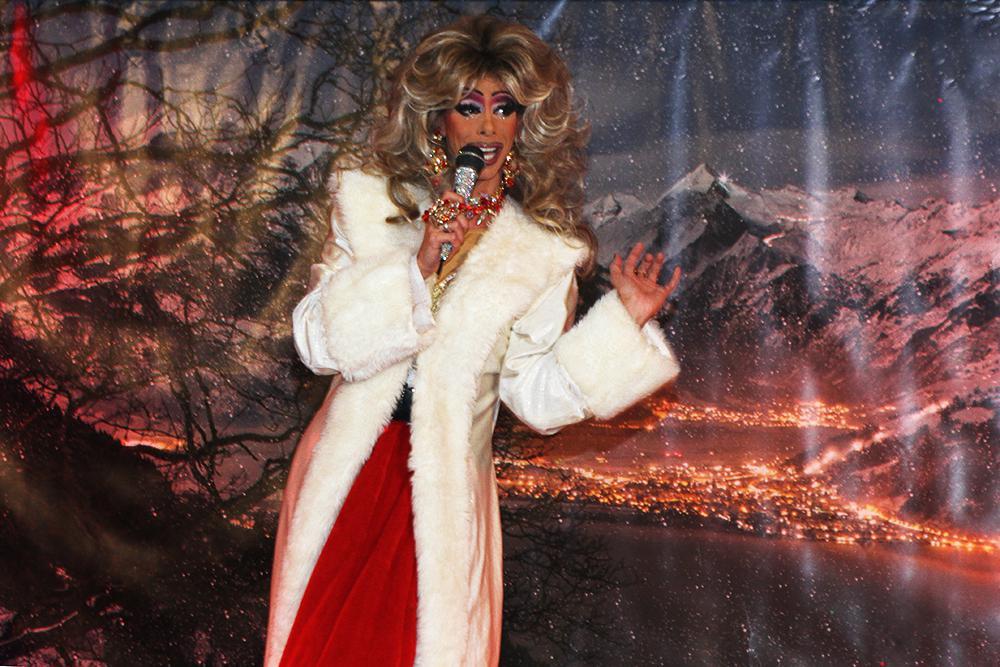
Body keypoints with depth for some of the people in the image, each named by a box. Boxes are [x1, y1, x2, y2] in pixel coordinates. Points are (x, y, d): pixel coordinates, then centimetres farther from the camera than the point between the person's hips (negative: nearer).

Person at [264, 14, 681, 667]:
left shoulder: (542, 250, 2)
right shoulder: (372, 203, 2)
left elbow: (538, 394, -2)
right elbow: (320, 340, -7)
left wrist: (624, 319, -9)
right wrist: (417, 267, -18)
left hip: (445, 490, 0)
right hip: (351, 472, 1)